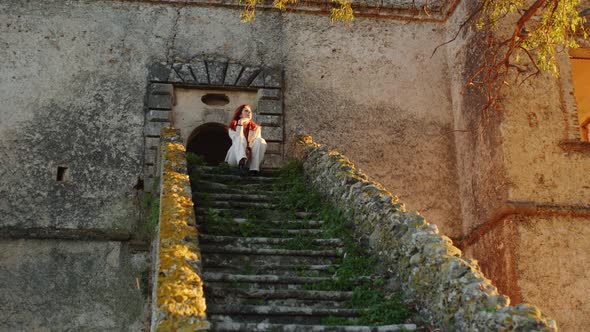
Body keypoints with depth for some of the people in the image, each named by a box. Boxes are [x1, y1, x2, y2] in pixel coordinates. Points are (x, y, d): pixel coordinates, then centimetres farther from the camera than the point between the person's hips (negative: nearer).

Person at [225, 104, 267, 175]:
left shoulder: (256, 128, 16)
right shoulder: (232, 128, 11)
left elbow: (257, 142, -3)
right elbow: (237, 140, -10)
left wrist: (249, 149, -22)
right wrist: (240, 125, -11)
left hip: (251, 157, 2)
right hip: (235, 158, -2)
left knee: (261, 141, -23)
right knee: (240, 139, -30)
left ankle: (254, 169, -39)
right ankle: (242, 162, -62)